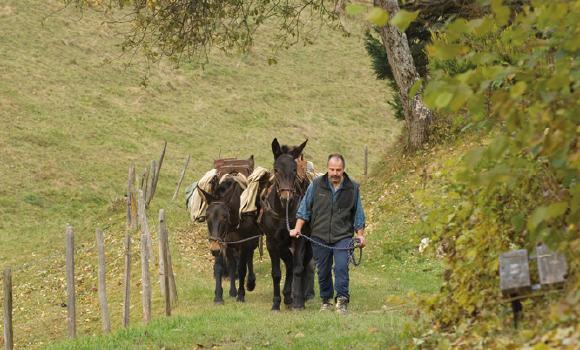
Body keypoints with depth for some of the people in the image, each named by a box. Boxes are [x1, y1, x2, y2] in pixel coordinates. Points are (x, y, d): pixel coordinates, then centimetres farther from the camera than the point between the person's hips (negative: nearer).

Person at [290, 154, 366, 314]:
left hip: (343, 236, -1)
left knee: (341, 267, -17)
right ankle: (326, 300, 21)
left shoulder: (353, 188, 3)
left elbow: (358, 214, 10)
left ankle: (342, 299, -12)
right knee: (323, 271, 7)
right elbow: (305, 208, 6)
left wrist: (360, 234, 3)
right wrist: (297, 228, -2)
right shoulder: (316, 185, 1)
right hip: (320, 236, 1)